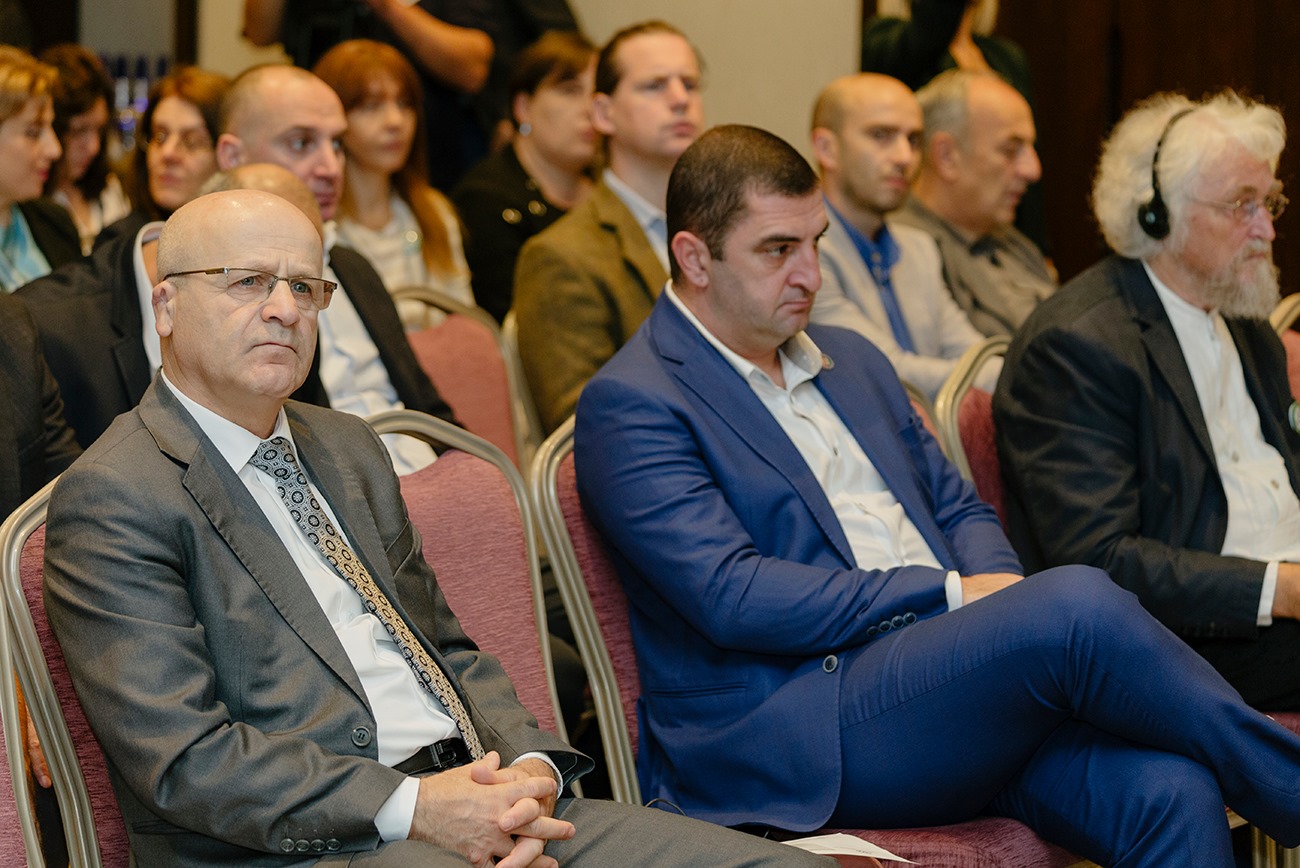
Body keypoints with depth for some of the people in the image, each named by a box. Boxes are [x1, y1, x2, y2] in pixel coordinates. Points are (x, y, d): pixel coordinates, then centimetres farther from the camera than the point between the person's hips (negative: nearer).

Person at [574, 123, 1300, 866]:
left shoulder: (851, 360, 22)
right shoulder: (630, 405, -4)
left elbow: (958, 507, 25)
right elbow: (731, 596, -15)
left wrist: (1002, 589, -1)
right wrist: (950, 594, -13)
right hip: (782, 736, -7)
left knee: (1170, 796, -23)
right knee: (1078, 604, -29)